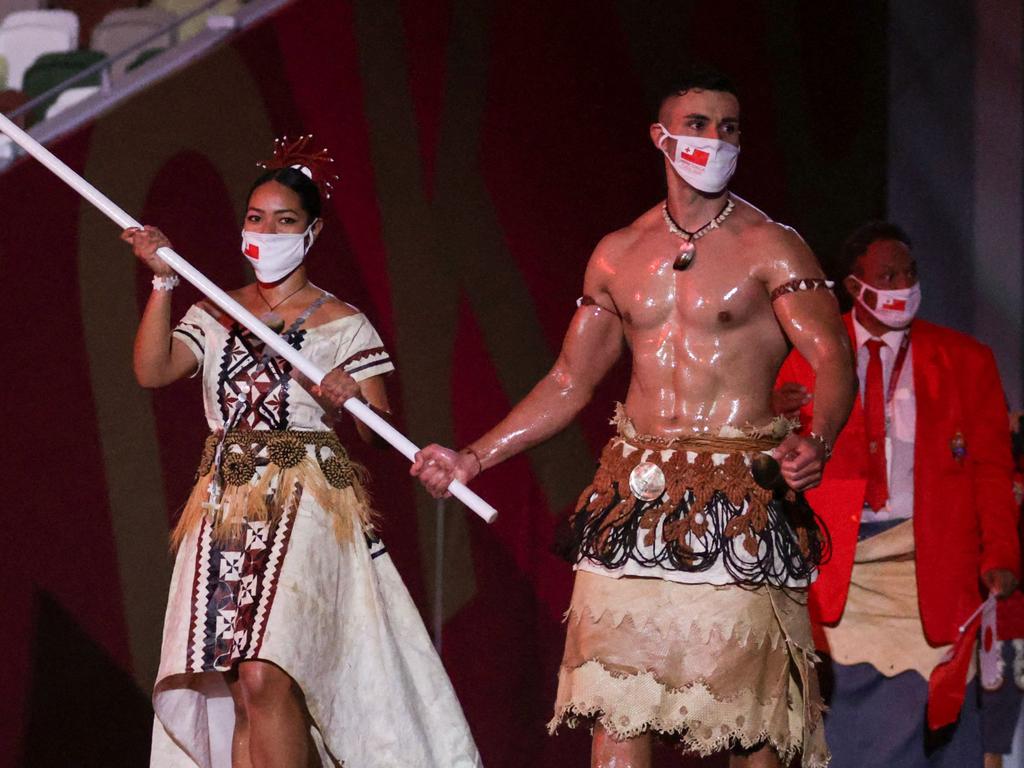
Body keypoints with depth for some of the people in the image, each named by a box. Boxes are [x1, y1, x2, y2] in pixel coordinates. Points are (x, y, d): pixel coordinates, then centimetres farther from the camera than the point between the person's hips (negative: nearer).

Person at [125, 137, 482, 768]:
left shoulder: (343, 324, 4)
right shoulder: (215, 314, 14)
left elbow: (382, 429, 1)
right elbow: (152, 370, -1)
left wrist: (352, 398, -20)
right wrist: (163, 283, -10)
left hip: (306, 504, -4)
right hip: (227, 504, 4)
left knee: (265, 677, -19)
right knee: (240, 690, -2)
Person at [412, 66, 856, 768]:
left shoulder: (770, 249, 0)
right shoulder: (617, 256, 13)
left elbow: (834, 363, -10)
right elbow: (568, 383, 21)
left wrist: (818, 441, -31)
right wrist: (471, 459, 15)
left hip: (737, 496, -4)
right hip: (636, 492, 4)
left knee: (750, 710, -5)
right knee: (614, 704, -4)